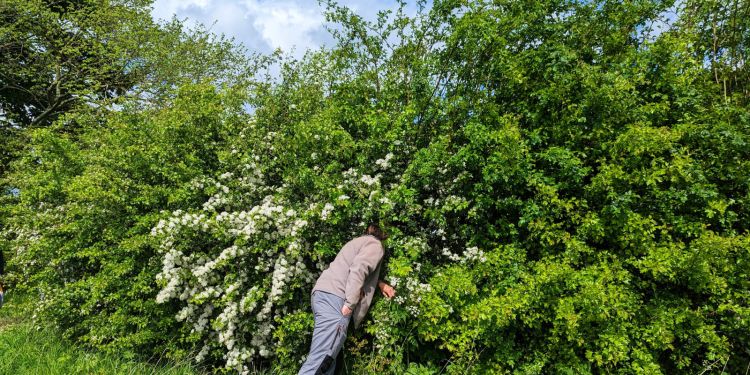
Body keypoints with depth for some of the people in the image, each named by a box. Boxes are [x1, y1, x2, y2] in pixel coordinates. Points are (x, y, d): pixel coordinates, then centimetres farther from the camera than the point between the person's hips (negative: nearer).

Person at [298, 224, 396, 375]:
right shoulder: (375, 244, 5)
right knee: (319, 360, -15)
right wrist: (350, 304, -16)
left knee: (326, 361, 9)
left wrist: (380, 284, 27)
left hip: (323, 294, 9)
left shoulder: (359, 242, 32)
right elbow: (358, 270, -13)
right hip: (334, 297, -9)